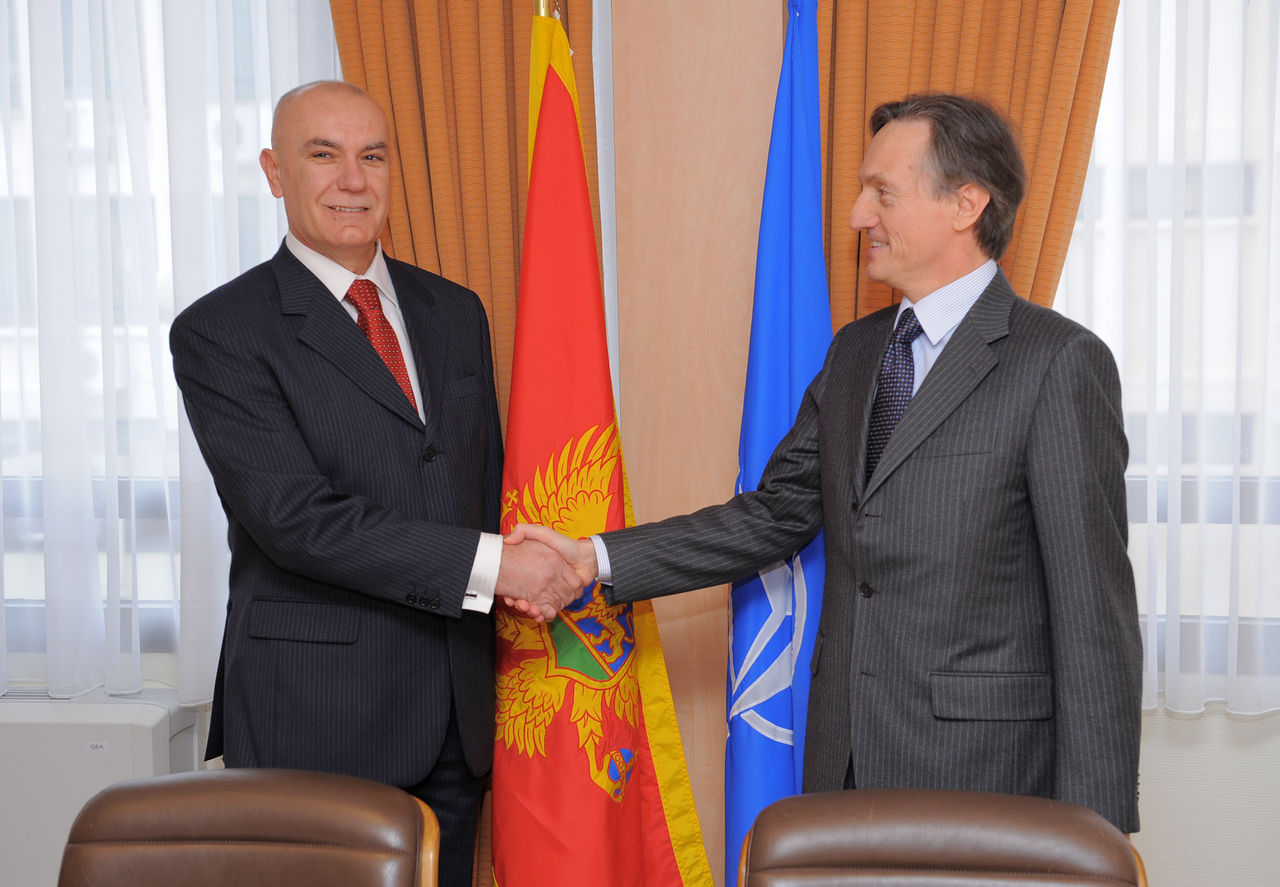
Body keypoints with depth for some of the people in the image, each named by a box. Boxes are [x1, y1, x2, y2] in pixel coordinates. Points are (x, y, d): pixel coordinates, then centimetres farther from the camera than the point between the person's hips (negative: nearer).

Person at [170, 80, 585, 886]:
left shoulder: (455, 312, 12)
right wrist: (487, 563, -21)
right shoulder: (221, 334, -8)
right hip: (313, 720, -5)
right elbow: (295, 516, -18)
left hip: (455, 711, 5)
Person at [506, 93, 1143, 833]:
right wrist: (597, 559, 4)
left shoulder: (1061, 363, -11)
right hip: (847, 759, 6)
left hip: (980, 772, -6)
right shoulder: (856, 350, 11)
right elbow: (776, 515, 12)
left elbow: (1095, 613, -13)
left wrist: (1091, 837, -13)